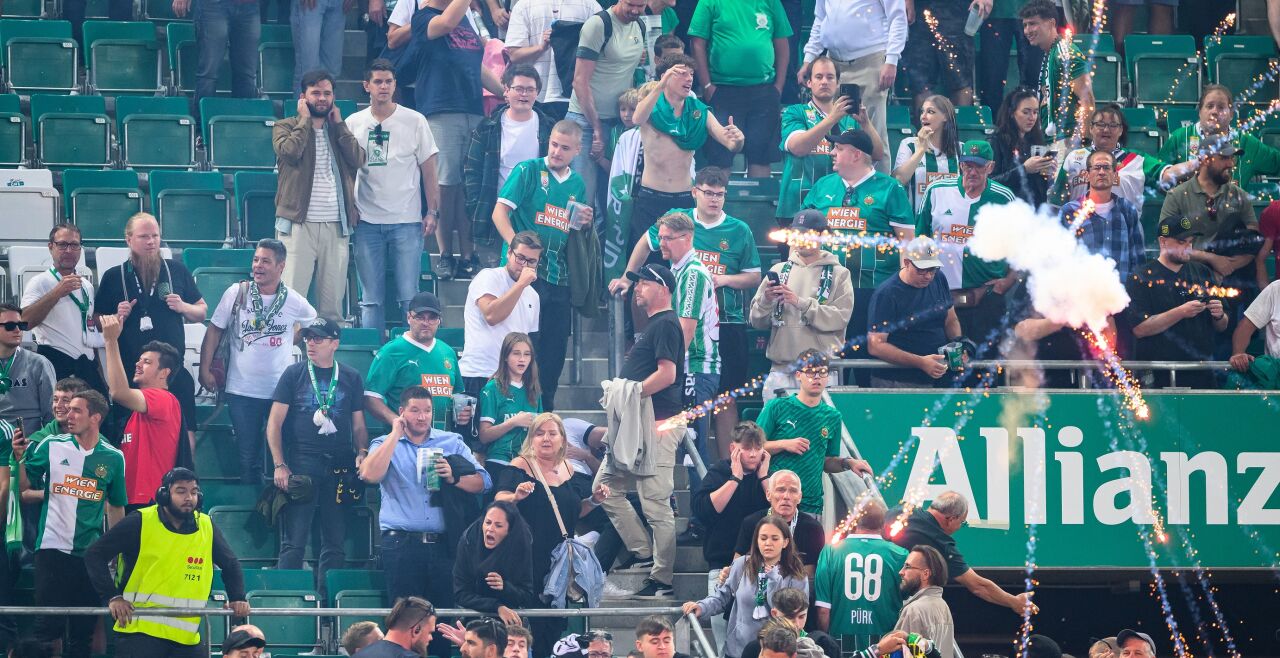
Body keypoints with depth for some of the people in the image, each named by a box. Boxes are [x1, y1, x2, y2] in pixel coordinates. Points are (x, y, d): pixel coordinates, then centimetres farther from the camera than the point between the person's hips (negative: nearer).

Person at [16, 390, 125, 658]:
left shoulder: (113, 458, 3)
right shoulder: (51, 446, 1)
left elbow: (116, 507, 11)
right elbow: (24, 486, 4)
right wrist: (20, 459, -13)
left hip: (91, 553, 1)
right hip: (52, 548, -1)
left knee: (83, 627, 6)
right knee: (47, 625, -6)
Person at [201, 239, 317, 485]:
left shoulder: (293, 301, -2)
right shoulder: (236, 293, -3)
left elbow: (312, 324, 20)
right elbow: (214, 331, 2)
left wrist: (291, 341, 10)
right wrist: (205, 369, -1)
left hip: (281, 391, 0)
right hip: (242, 390, 0)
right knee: (248, 457, 6)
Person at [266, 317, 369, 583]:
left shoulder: (350, 377, 11)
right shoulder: (294, 374, 6)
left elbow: (359, 425, 14)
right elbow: (275, 423, 3)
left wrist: (362, 454, -6)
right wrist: (279, 465, -7)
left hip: (339, 468, 3)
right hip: (301, 466, -2)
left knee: (334, 544, 5)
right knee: (294, 543, -7)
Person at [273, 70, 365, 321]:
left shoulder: (339, 129, 19)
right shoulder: (286, 127, 8)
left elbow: (358, 159, 2)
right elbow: (289, 151, -14)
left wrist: (338, 123, 5)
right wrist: (305, 120, -1)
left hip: (336, 225, 4)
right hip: (299, 223, -4)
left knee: (333, 299, 4)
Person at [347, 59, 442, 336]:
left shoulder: (414, 121, 2)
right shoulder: (353, 124, 7)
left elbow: (429, 170, 4)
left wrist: (432, 212, -2)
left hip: (406, 221, -2)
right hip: (367, 221, 2)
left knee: (409, 298, -4)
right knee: (371, 300, 4)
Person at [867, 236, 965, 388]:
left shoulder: (939, 280, 8)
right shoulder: (886, 295, -11)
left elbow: (951, 321, 20)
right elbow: (875, 346, -16)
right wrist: (921, 363, -24)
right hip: (897, 382, -6)